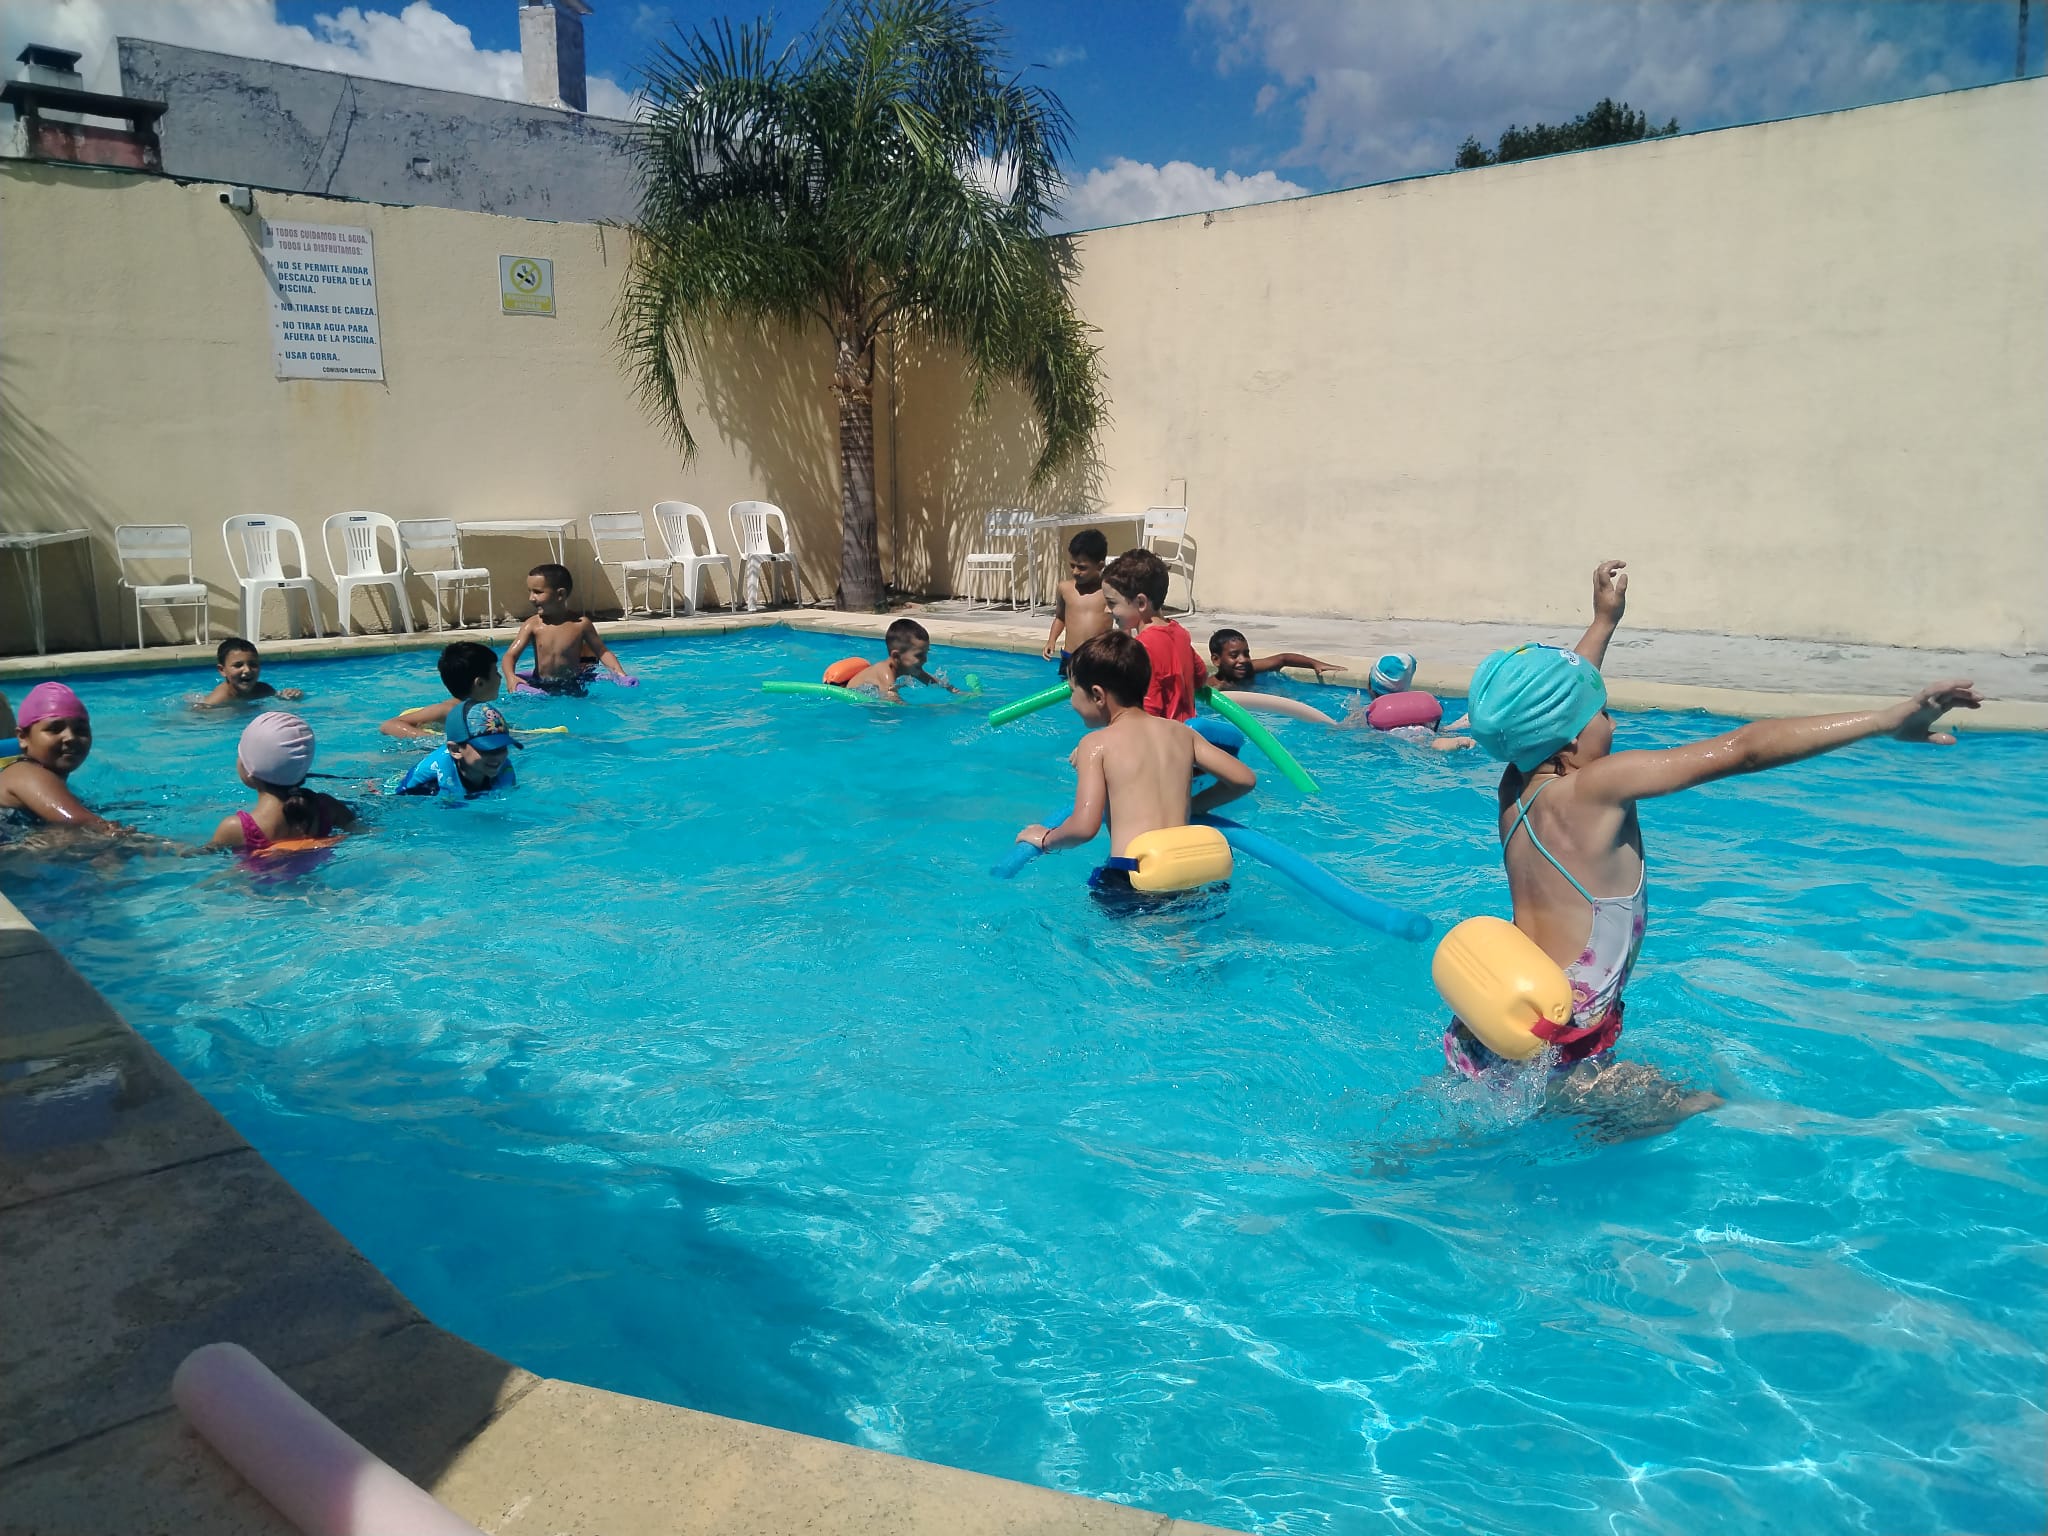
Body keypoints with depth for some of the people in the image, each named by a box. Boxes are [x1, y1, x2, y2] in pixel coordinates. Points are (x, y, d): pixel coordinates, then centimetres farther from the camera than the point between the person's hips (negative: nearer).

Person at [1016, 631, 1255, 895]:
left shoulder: (1096, 744, 0)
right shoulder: (1180, 732, 15)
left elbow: (1084, 826, -11)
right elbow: (1245, 779, 15)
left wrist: (1045, 839, 10)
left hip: (1129, 879, -5)